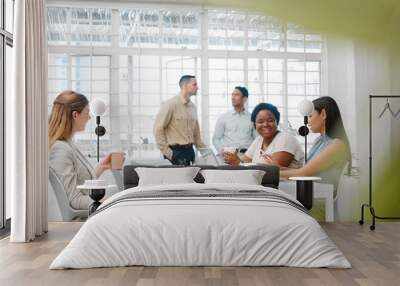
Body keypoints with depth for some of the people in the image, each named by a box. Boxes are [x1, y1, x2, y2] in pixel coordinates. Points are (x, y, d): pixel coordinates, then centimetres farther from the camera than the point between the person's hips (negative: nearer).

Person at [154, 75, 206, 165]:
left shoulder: (192, 106, 12)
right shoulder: (171, 104, -9)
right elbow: (158, 129, -11)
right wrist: (167, 152, -13)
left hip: (190, 151, 6)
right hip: (176, 152, -6)